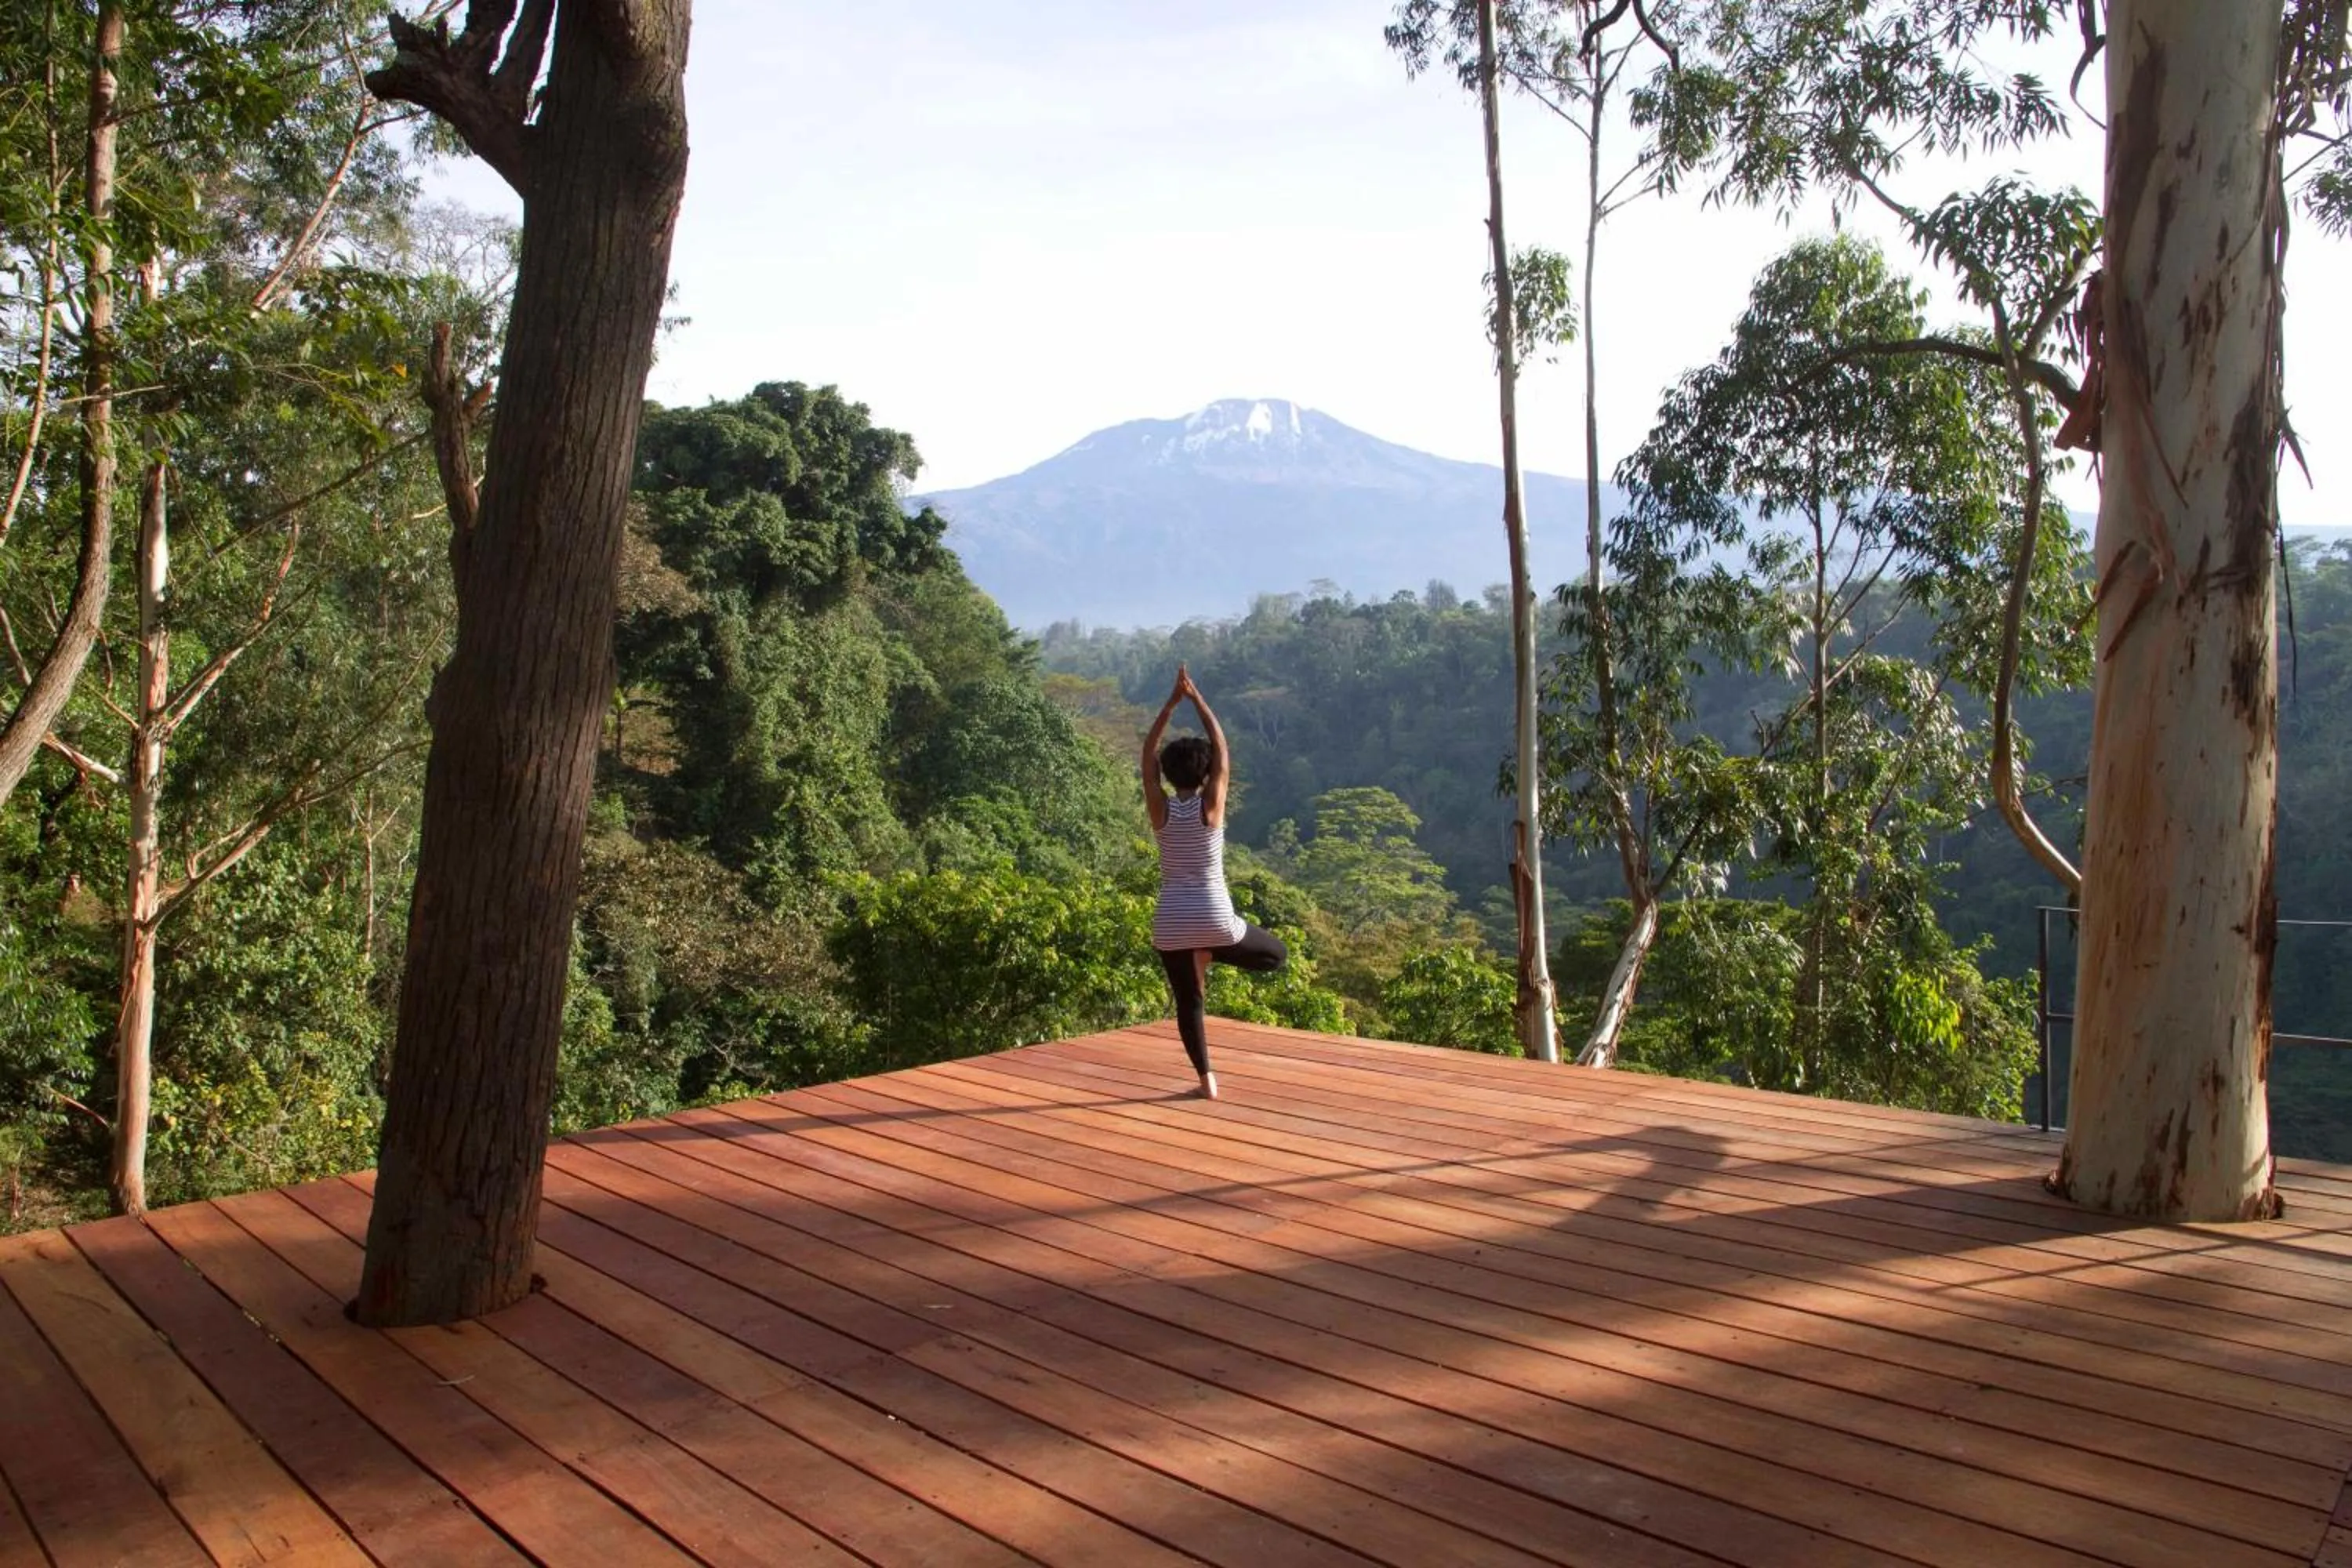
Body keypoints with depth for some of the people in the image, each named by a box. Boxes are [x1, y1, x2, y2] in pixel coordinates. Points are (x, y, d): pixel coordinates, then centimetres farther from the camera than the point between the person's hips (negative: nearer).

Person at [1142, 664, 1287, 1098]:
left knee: (1189, 1002, 12)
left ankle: (1207, 1080, 6)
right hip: (1214, 917, -2)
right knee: (1277, 955, 19)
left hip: (1171, 922, 2)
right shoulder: (1211, 805, -7)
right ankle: (1209, 954, -1)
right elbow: (1222, 750, 1)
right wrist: (1197, 699, 4)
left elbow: (1148, 756, 6)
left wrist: (1171, 702, 3)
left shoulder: (1160, 809, -3)